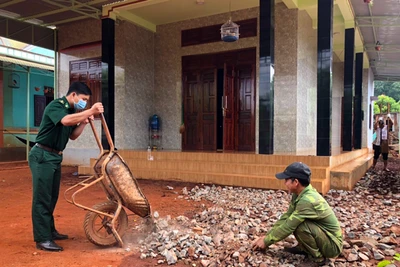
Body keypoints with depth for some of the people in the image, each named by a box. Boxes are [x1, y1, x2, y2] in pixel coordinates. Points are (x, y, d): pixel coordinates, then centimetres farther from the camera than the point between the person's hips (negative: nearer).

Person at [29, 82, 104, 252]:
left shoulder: (71, 111, 11)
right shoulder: (56, 106, -15)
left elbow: (72, 135, 15)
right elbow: (66, 121, -37)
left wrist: (84, 122, 1)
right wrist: (90, 111, -38)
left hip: (55, 157, 9)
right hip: (42, 156, -9)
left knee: (52, 197, 15)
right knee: (42, 198, -6)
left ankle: (49, 231, 26)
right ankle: (42, 239, -2)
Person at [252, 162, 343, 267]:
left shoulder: (307, 201, -32)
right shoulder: (299, 194, -5)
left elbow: (288, 227, -26)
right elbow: (286, 217, 1)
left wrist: (266, 242, -14)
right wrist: (267, 236, -1)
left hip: (332, 244, -8)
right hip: (323, 233, 8)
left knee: (301, 225, -30)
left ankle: (318, 258, -7)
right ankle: (303, 248, 15)